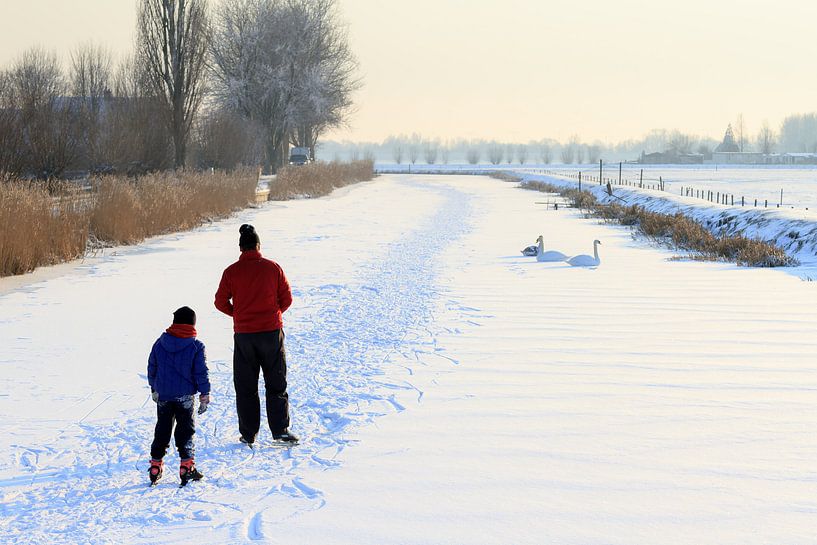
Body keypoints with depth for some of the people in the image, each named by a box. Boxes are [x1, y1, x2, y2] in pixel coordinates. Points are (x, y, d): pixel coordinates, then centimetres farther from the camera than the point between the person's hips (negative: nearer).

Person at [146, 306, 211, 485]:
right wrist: (204, 396, 0)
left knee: (162, 430, 13)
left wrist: (154, 389, 24)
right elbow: (201, 373, -7)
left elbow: (151, 368, 10)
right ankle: (186, 465, -2)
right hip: (185, 396, -3)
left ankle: (156, 465, 14)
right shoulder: (196, 346, -7)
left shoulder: (160, 343, 2)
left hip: (163, 395, 3)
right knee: (186, 430, 5)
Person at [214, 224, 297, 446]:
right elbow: (286, 299, 0)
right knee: (276, 384, 9)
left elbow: (220, 302, 0)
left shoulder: (231, 271, -5)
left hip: (243, 335, 0)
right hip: (272, 332, 0)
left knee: (245, 386, 10)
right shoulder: (273, 267, -4)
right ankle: (280, 430, 3)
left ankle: (248, 434, 11)